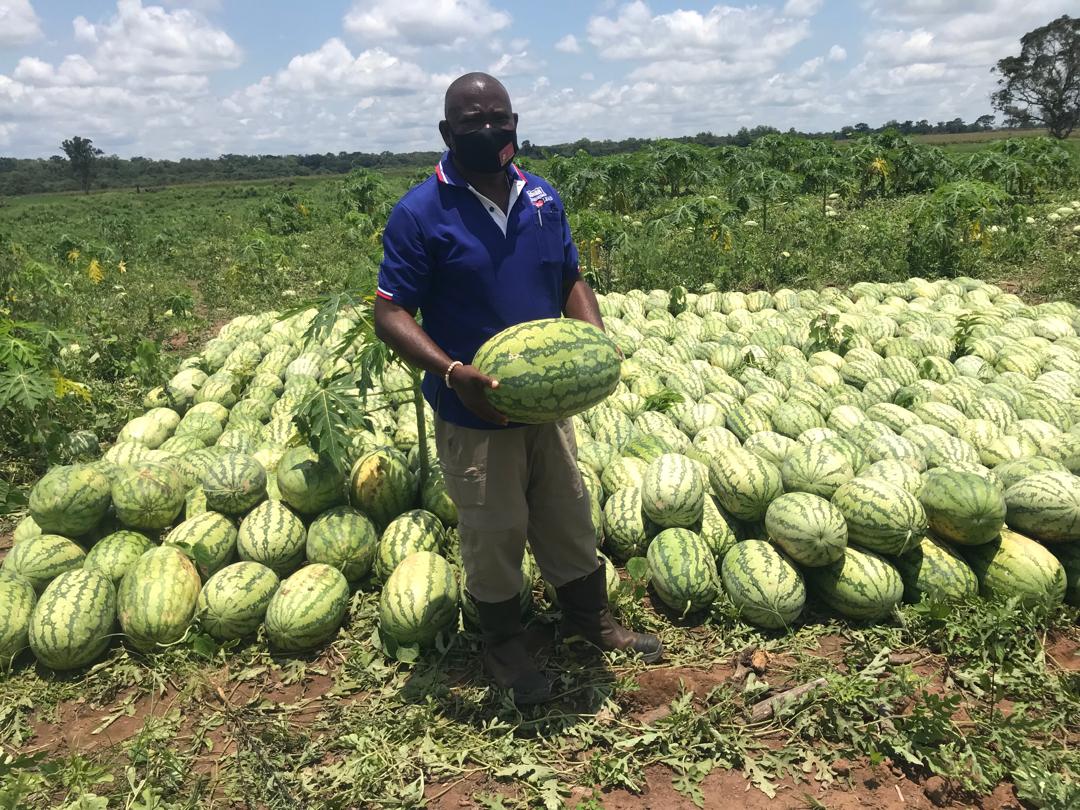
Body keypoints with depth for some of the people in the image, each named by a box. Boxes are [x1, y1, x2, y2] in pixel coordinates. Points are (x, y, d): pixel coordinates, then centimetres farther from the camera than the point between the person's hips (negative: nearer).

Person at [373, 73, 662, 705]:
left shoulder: (543, 198, 4)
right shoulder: (421, 213, -13)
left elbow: (572, 281, 11)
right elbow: (391, 314, -14)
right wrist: (452, 371, -29)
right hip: (475, 412, -5)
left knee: (570, 515, 19)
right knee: (495, 532, 11)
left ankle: (591, 619, 42)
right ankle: (505, 646, 34)